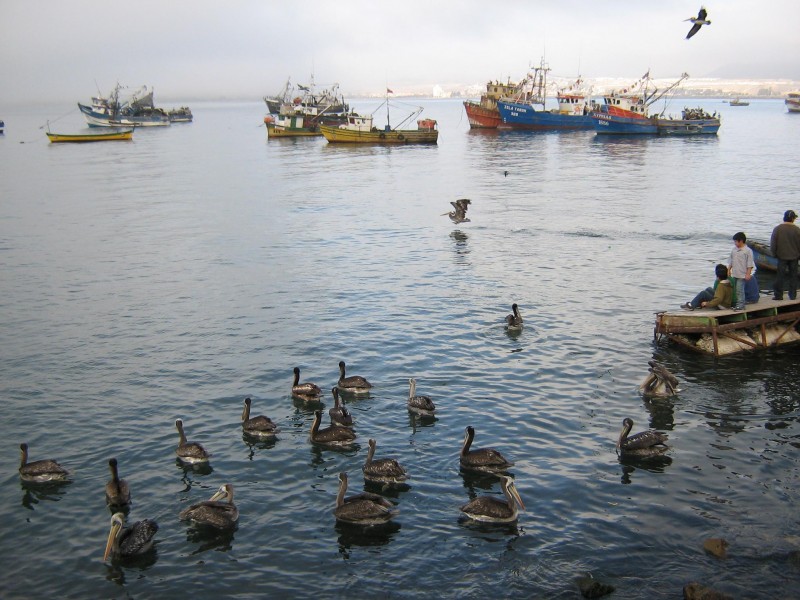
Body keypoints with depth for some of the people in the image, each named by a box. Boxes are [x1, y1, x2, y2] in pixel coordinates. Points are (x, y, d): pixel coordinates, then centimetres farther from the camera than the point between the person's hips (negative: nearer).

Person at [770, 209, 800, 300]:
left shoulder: (777, 229, -7)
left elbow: (773, 244, -3)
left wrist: (774, 254, 10)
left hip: (782, 256, 0)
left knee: (780, 276, 4)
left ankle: (778, 295, 5)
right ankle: (792, 295, 13)